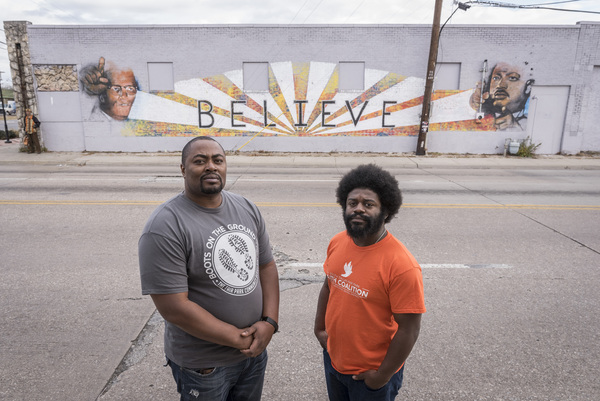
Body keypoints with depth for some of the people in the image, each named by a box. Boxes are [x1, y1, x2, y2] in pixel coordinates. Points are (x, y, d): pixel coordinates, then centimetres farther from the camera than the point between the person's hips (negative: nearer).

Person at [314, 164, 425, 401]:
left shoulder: (401, 265, -26)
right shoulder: (337, 243, -7)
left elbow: (408, 330, -21)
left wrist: (383, 375, -14)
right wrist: (319, 328, 8)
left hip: (371, 374, -6)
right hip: (333, 358, 6)